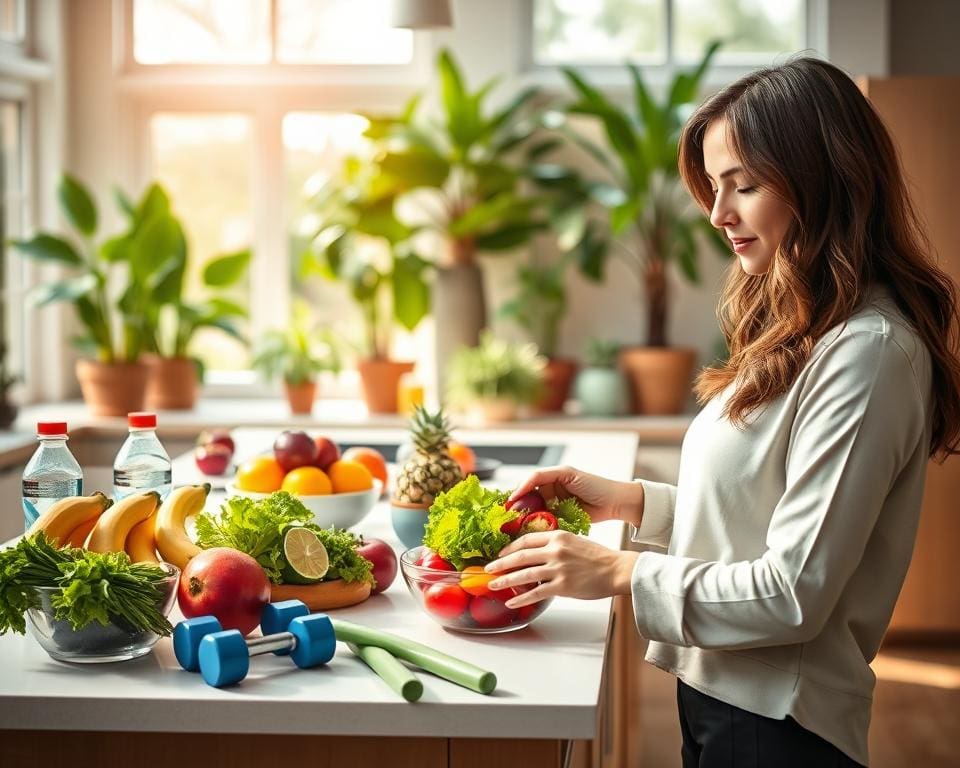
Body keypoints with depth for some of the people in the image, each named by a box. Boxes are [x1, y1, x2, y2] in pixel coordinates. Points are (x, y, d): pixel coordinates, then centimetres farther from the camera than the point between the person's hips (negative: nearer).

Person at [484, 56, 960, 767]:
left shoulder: (869, 353, -20)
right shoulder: (799, 331, 9)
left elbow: (794, 593, -22)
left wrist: (619, 573, -16)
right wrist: (631, 501, 3)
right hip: (716, 695, 8)